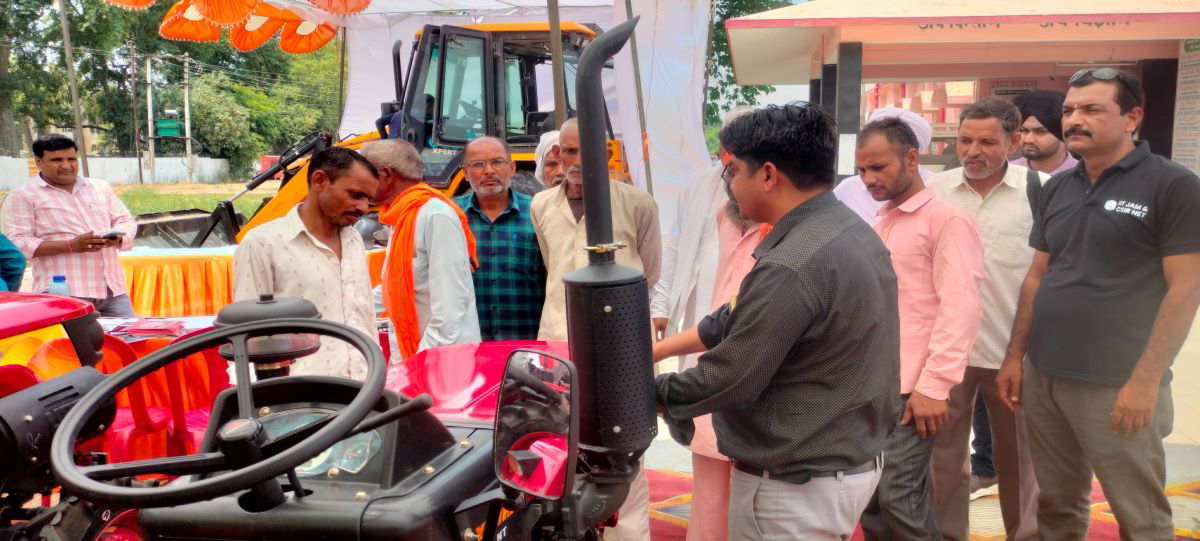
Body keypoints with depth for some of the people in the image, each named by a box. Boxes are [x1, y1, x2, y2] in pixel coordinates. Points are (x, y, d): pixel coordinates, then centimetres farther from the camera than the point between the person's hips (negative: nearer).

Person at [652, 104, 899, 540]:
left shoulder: (790, 267, -29)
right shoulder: (851, 230, 4)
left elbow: (729, 378, -22)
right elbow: (739, 322, 9)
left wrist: (648, 394, -5)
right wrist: (657, 349, 11)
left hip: (796, 484, -9)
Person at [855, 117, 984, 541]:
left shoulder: (946, 220, -6)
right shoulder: (879, 225, 17)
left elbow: (959, 308, -14)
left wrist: (934, 385, -18)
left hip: (910, 388, -7)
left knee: (899, 497, -6)